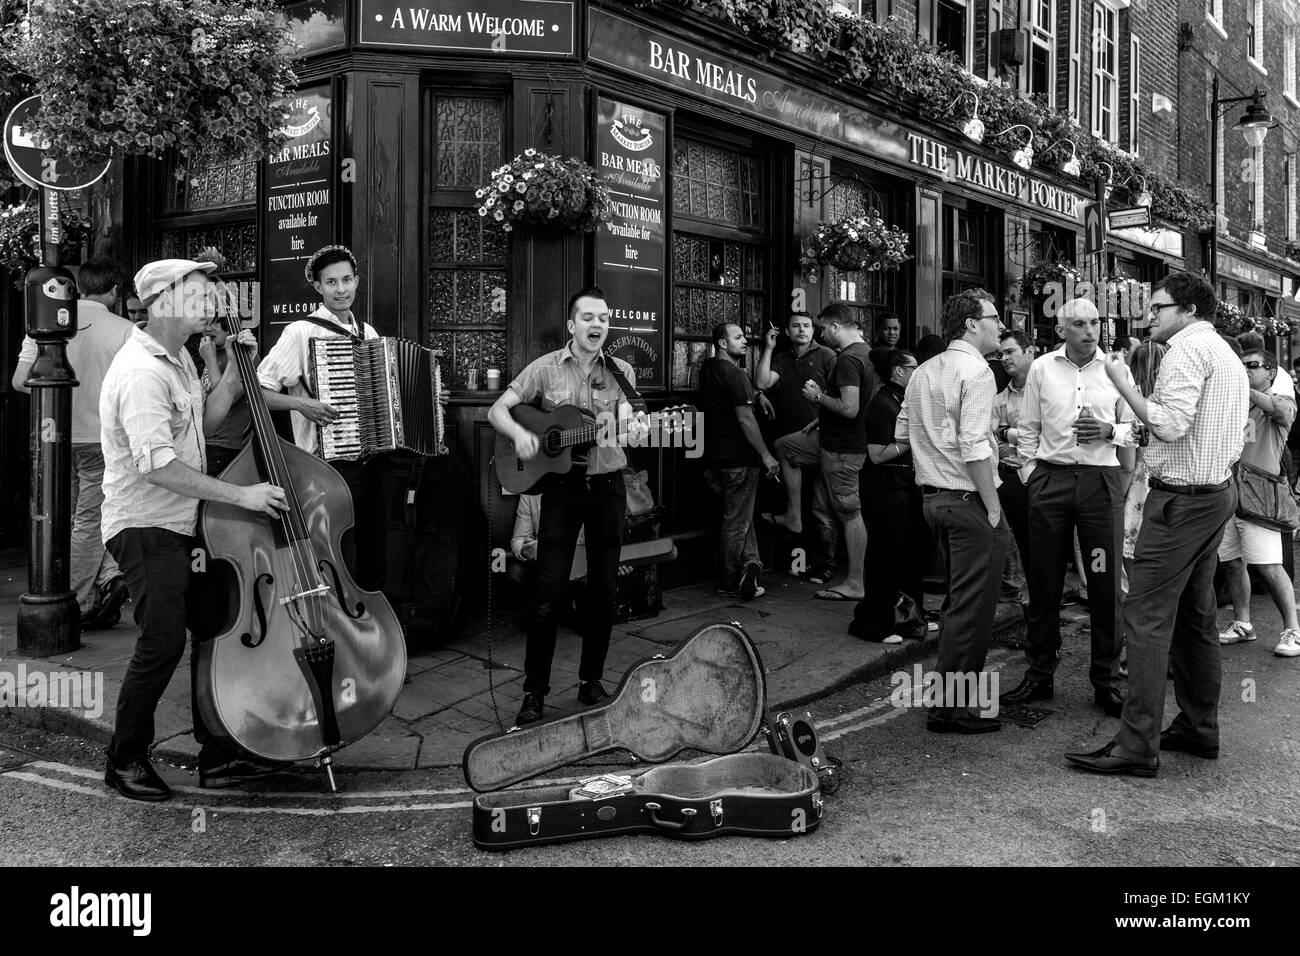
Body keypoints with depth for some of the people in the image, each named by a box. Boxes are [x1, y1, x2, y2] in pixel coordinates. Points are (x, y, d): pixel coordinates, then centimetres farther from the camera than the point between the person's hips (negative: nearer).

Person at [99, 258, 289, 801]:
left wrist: (237, 371, 9)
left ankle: (217, 755, 19)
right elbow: (156, 465, -29)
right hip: (146, 528, -10)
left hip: (184, 523, 10)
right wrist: (241, 495, -26)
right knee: (163, 642, -10)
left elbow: (205, 419, 21)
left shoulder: (178, 360, 12)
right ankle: (125, 761, 11)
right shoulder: (142, 373, -21)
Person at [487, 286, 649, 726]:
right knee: (548, 588, -4)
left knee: (603, 587, 7)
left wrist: (636, 430, -30)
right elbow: (497, 410, 0)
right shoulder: (546, 368, 0)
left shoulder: (620, 371, 5)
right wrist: (519, 434, -20)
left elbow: (624, 423, -7)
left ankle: (591, 680, 21)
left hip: (607, 485, 2)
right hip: (561, 485, -2)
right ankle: (534, 690, 5)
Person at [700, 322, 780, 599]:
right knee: (736, 522, 1)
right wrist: (766, 455, -18)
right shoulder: (735, 375, -17)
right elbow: (745, 419, -21)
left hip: (715, 458, 8)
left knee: (740, 515, 16)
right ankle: (729, 583, 8)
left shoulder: (707, 369, 10)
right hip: (738, 459, -8)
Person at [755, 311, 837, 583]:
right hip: (797, 443, 5)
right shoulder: (781, 360, 17)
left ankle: (793, 517, -15)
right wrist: (768, 349, 1)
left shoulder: (826, 356, 2)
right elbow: (762, 383, 0)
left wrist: (822, 420, -15)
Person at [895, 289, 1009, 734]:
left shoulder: (923, 371, 13)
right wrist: (993, 507, -16)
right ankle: (951, 707, 4)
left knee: (957, 599, 20)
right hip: (969, 500, -9)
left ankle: (950, 692, 29)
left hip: (934, 496, 9)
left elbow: (902, 434, 17)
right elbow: (974, 447, -21)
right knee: (972, 605, -1)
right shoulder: (975, 370, -13)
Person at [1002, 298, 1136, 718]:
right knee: (1044, 581, 5)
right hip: (1050, 478, 0)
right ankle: (1039, 675, 17)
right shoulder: (1042, 368, 6)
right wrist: (1030, 474, 2)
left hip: (1101, 480, 0)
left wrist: (1109, 430, -8)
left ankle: (1106, 681, 12)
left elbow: (1134, 428, 11)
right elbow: (1028, 428, 10)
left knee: (1106, 583, 1)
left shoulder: (1116, 369, 6)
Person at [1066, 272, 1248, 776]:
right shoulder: (1229, 355, 19)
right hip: (1219, 493, 10)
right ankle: (1199, 729, 25)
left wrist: (1124, 385, -14)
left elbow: (1170, 424, -22)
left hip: (1180, 499, -10)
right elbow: (1240, 438, 19)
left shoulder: (1188, 347, -12)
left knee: (1147, 618, -10)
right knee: (1196, 616, 16)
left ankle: (1137, 747, -10)